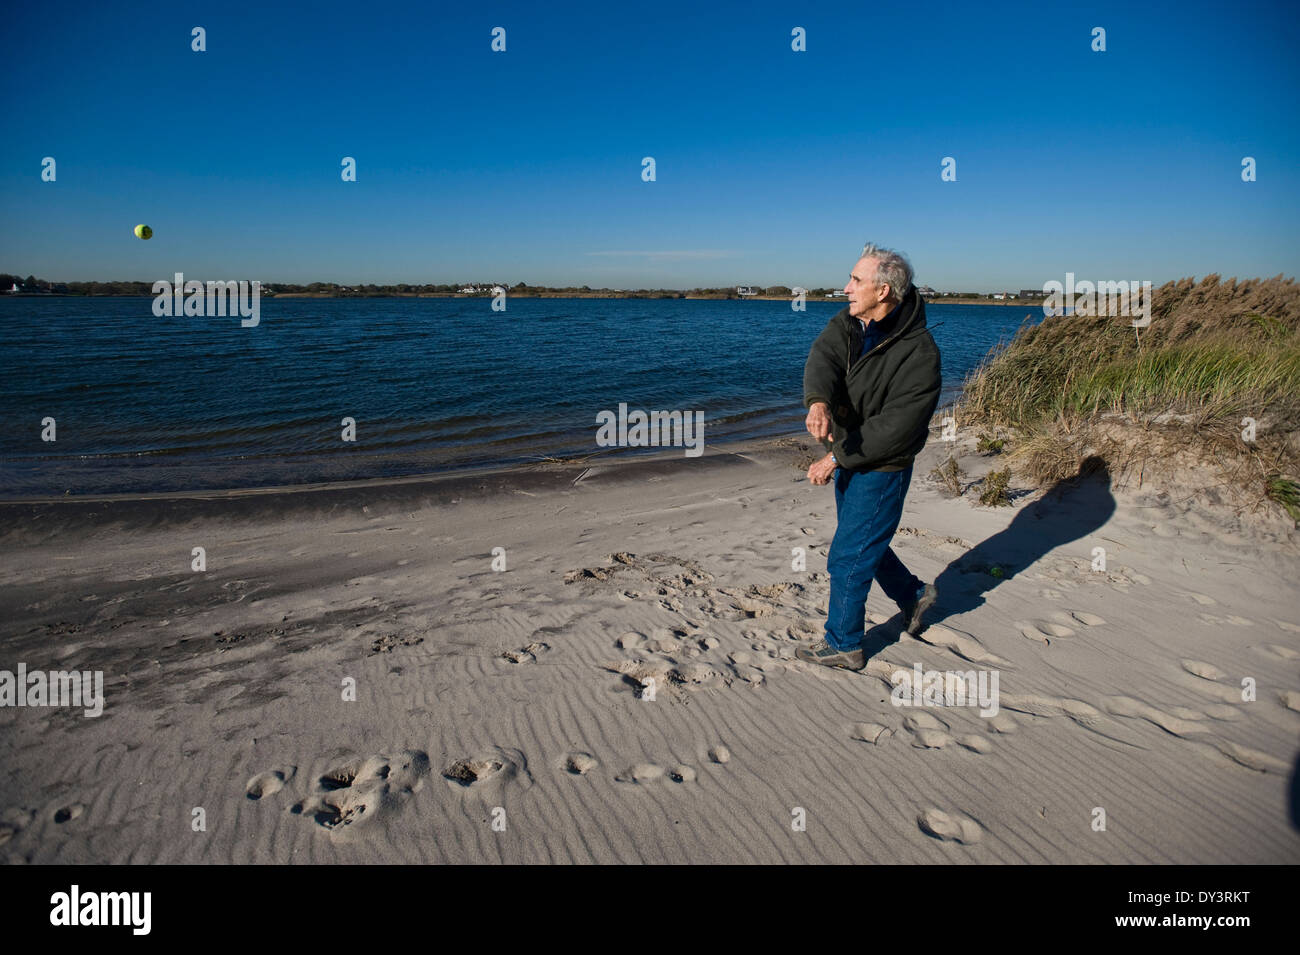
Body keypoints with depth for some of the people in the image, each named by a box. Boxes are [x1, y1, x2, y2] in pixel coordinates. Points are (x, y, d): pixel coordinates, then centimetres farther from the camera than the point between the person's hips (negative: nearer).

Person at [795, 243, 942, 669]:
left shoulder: (919, 354, -24)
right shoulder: (848, 322, -4)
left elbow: (895, 428, -25)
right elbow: (822, 357, -23)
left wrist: (834, 459, -23)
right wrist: (818, 401, -45)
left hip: (882, 470, -8)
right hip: (850, 460, 8)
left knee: (847, 558, 2)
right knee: (865, 543, 24)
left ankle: (843, 644, 22)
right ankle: (914, 594, 48)